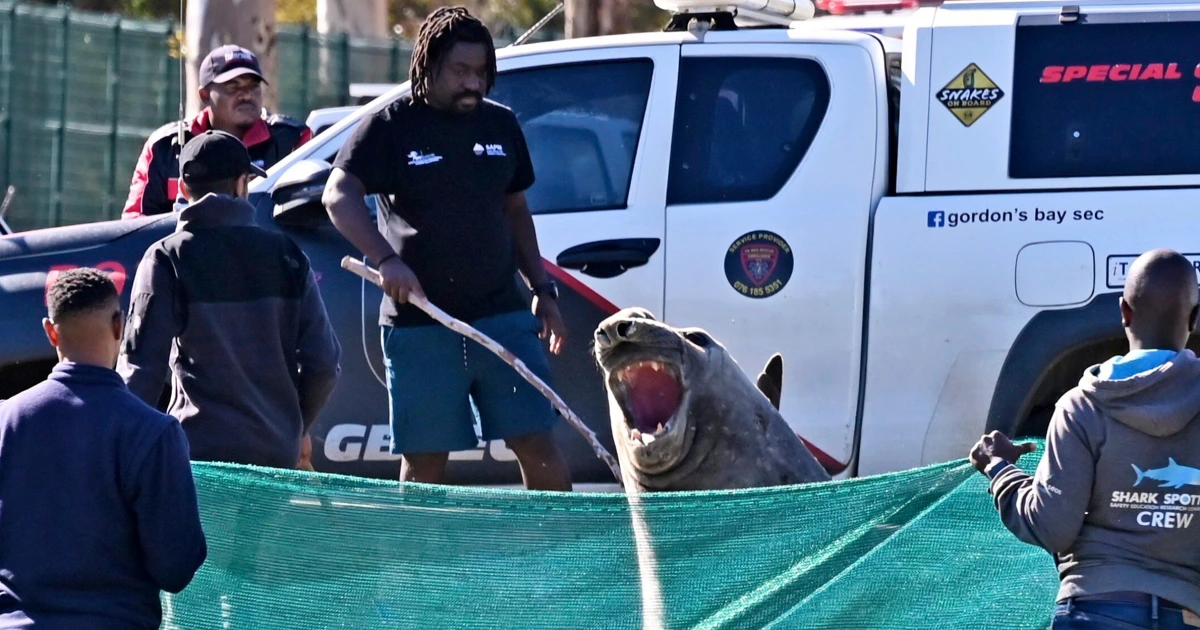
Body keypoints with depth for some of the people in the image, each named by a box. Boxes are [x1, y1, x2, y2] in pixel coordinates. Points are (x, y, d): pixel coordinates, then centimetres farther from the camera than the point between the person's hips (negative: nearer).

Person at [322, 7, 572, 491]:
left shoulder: (501, 126, 12)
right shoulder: (390, 127, -2)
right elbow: (339, 196, -13)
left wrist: (543, 289, 15)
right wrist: (387, 259, -28)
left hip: (502, 315, 3)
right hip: (418, 323, -3)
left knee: (537, 445, -2)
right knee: (423, 461, 0)